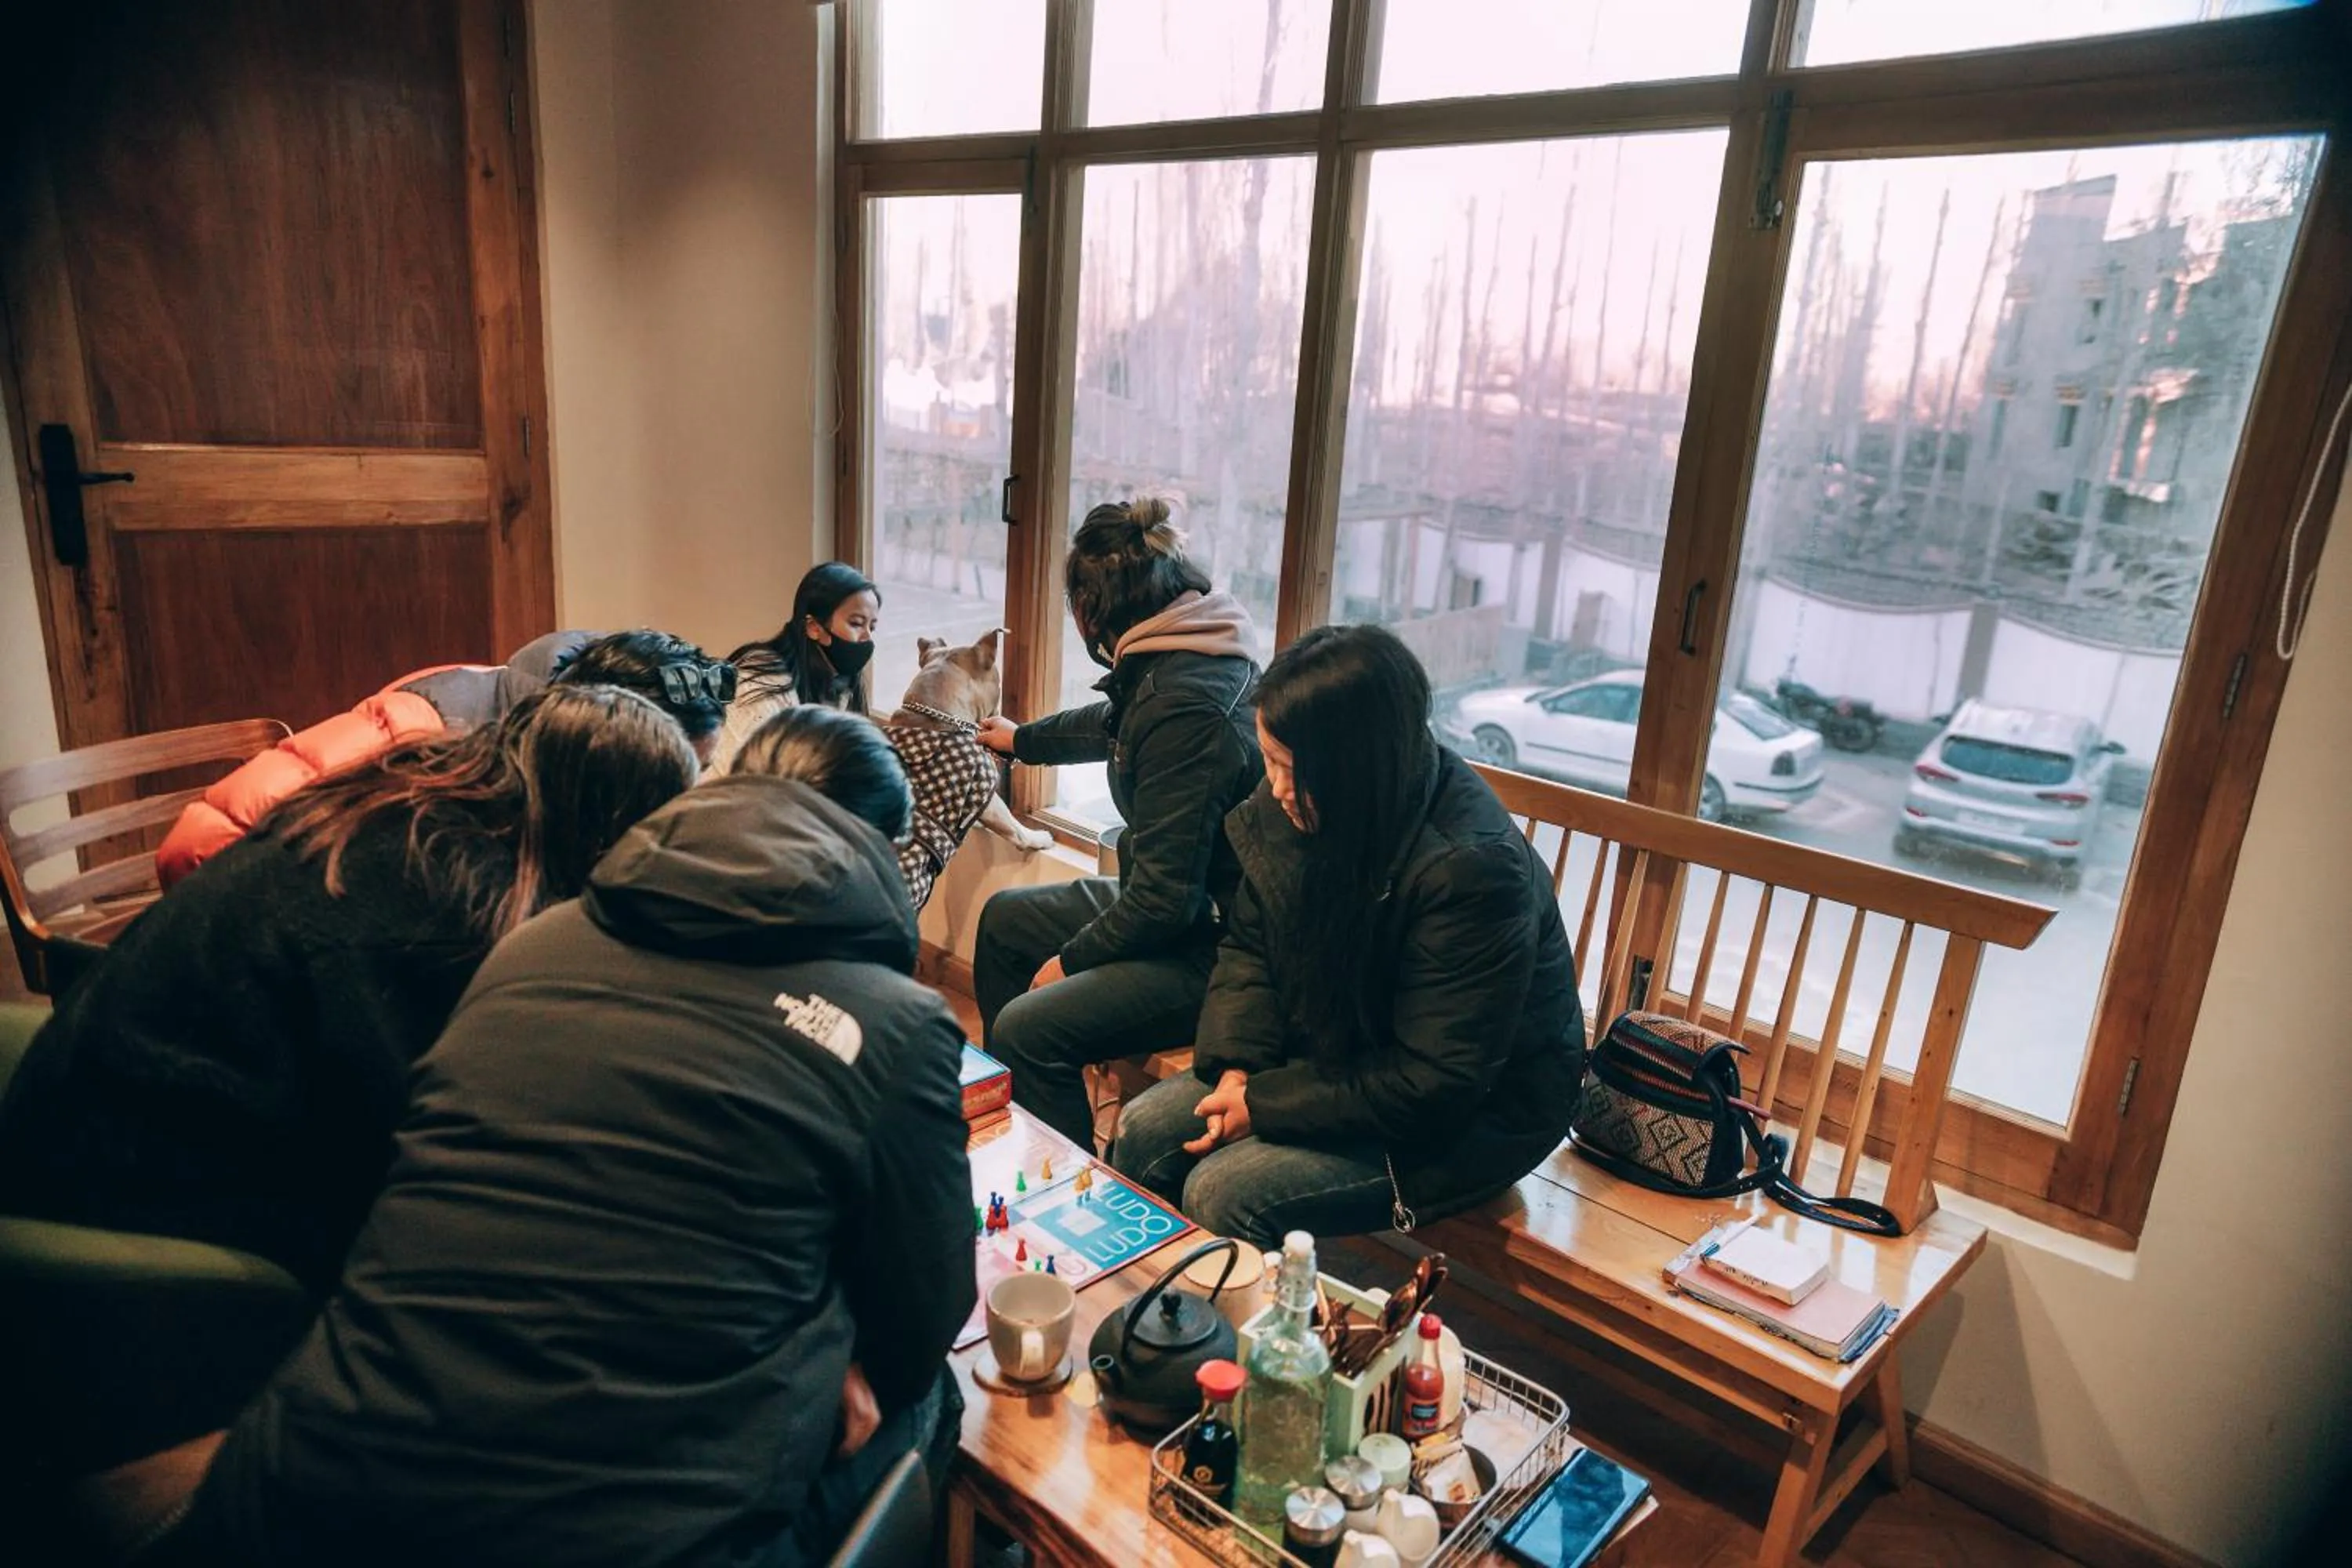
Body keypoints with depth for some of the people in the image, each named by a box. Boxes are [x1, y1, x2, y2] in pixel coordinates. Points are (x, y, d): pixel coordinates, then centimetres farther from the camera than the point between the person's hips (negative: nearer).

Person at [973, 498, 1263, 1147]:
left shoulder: (1183, 705, -29)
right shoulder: (1180, 658, 2)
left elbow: (1165, 898, -26)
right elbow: (1113, 725, 26)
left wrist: (1072, 958, -9)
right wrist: (1023, 740, 43)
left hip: (1214, 947, -11)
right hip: (1187, 900, 11)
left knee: (1026, 1029, -22)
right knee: (1003, 919, 20)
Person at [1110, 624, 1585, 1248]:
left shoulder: (1472, 869, -31)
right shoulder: (1298, 806, -11)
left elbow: (1435, 1083, -26)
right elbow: (1249, 945, 3)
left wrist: (1264, 1104, -22)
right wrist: (1237, 1068, -13)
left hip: (1468, 1115, -7)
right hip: (1335, 1054, 7)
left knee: (1223, 1194, -22)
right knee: (1146, 1130, -5)